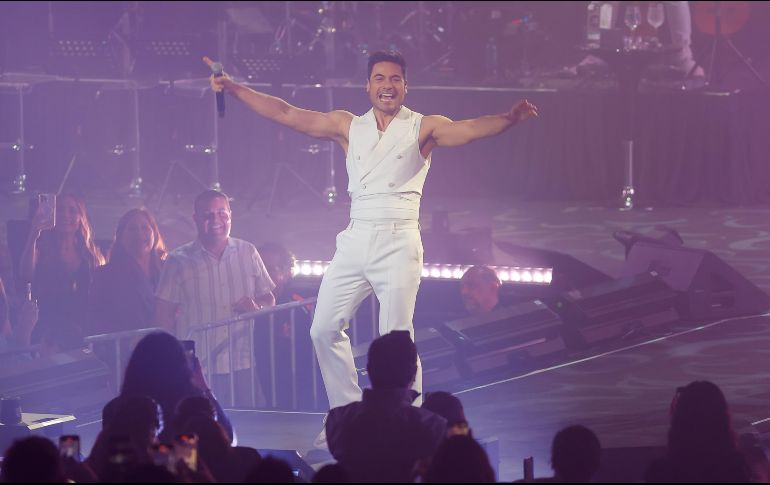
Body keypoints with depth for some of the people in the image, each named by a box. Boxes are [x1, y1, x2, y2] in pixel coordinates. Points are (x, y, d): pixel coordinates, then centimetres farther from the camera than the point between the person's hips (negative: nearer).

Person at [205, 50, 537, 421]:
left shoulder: (422, 128, 3)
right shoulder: (348, 126, 14)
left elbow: (470, 129, -14)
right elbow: (286, 114, 13)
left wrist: (508, 119, -35)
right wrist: (233, 88, 8)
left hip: (398, 241, -5)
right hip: (355, 238, 5)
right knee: (325, 328, 3)